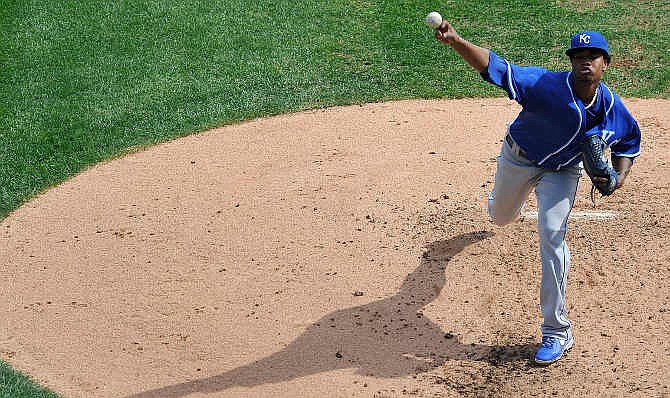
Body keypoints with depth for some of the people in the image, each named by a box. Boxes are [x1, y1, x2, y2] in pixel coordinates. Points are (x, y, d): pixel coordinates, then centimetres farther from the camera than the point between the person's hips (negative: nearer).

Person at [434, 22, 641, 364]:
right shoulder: (547, 84, -35)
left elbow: (629, 141, 1)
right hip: (519, 158, 0)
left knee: (551, 236, -17)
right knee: (501, 218, 24)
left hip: (562, 172, 0)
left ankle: (557, 333, -9)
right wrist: (456, 41, -63)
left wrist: (619, 176, -20)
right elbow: (495, 67, -46)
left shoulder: (614, 109, -21)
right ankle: (513, 197, 69)